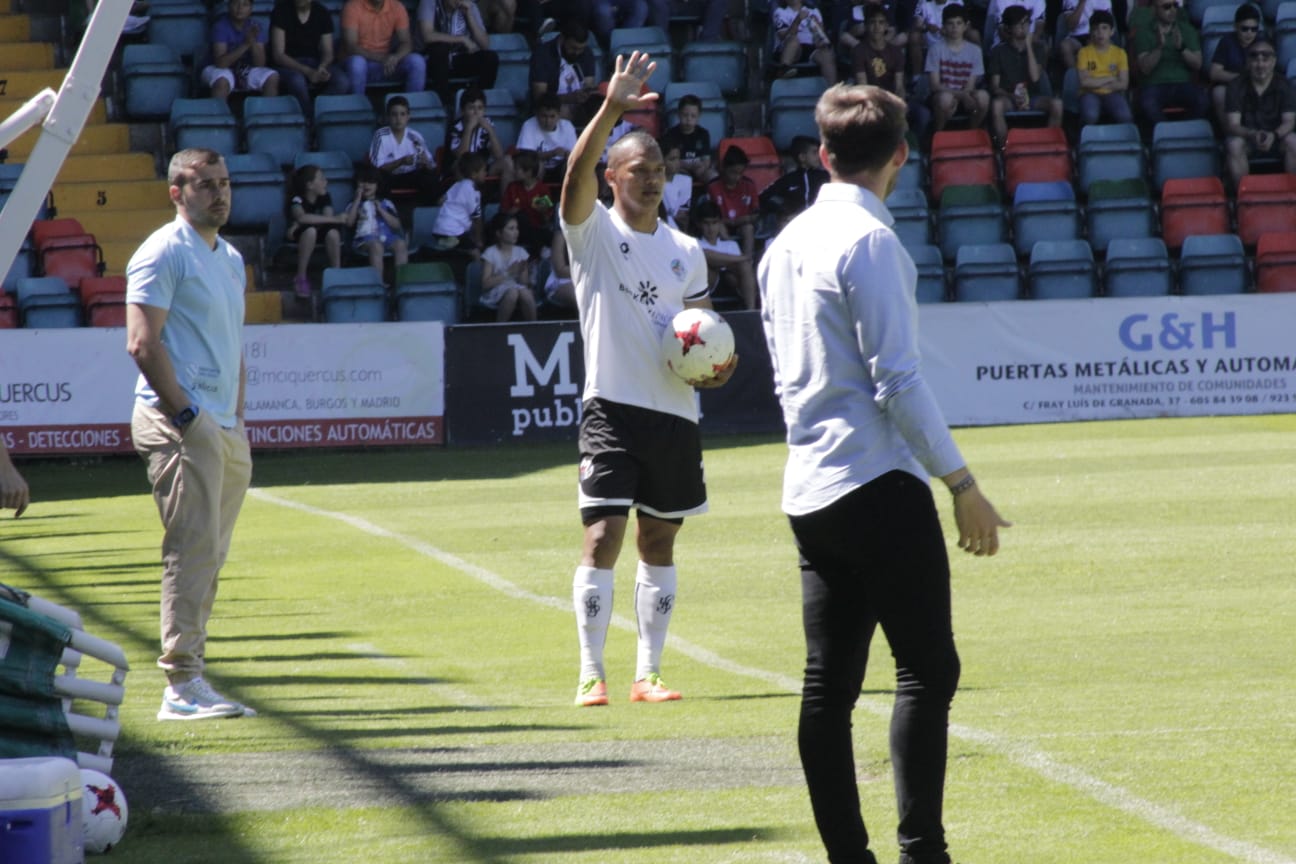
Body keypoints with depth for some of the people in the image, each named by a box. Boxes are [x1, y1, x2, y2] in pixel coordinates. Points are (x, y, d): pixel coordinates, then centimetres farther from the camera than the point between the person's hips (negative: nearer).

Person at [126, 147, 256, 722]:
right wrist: (186, 413, -18)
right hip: (178, 423, -9)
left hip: (225, 430, 9)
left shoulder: (231, 259, 20)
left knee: (210, 555, 8)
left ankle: (188, 680, 12)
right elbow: (143, 342, -14)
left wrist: (237, 418, 16)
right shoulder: (164, 253, -6)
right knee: (193, 546, -14)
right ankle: (183, 687, -16)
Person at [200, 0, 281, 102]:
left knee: (272, 78, -21)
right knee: (222, 81, -37)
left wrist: (253, 42, -30)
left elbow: (260, 64, -12)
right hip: (222, 69, -4)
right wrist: (245, 44, -35)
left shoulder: (254, 26, -6)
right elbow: (220, 63, -28)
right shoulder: (221, 26, -18)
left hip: (245, 70, 4)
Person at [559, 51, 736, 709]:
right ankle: (591, 674, -7)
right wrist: (612, 108, -35)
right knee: (602, 536, -11)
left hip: (675, 412, 5)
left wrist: (714, 367, -3)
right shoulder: (593, 231, -1)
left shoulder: (686, 252, 13)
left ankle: (648, 674, 13)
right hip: (613, 407, -5)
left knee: (659, 542, 8)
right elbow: (577, 173, -21)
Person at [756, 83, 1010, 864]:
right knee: (928, 670, -7)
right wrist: (962, 484, -11)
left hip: (809, 491, 8)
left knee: (830, 684, 6)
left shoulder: (787, 244, 13)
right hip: (879, 484, -8)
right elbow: (897, 381, -15)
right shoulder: (870, 242, -12)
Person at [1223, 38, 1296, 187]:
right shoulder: (1237, 87, -7)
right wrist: (1253, 134, -37)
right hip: (1247, 137, -1)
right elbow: (1232, 124, -15)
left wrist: (1273, 135, -36)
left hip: (1276, 137, 1)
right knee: (1234, 144, -33)